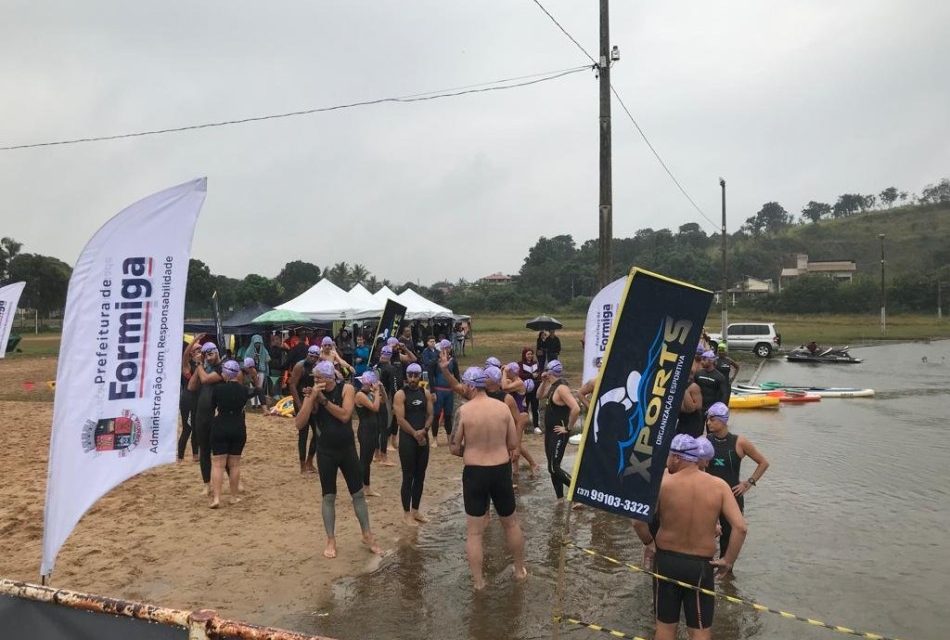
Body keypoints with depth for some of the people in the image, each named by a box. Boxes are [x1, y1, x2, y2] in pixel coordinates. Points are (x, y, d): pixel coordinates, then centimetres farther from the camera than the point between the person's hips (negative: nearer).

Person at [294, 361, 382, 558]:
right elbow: (299, 424, -16)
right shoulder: (312, 394, -6)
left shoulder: (346, 389, -8)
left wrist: (323, 399, -23)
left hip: (348, 449, 0)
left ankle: (367, 536, 21)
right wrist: (311, 398, -23)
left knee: (358, 494, 7)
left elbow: (345, 415, -22)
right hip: (325, 452, 0)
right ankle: (331, 540, 19)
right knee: (328, 497, 6)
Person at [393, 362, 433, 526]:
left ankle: (415, 511, 23)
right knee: (408, 477, -1)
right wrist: (415, 434, -14)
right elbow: (400, 419, -14)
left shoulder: (426, 394, 8)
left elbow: (430, 415, 6)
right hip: (407, 439, -5)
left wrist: (423, 431, -11)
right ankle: (406, 514, 9)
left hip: (423, 438, 5)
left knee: (420, 476, 11)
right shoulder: (400, 394, -8)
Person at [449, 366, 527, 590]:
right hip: (501, 471, 3)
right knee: (511, 523, 22)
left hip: (474, 473, -3)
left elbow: (454, 448, -6)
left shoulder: (463, 411, -11)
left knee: (474, 531, 10)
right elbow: (513, 445, 1)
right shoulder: (503, 408, -3)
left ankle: (478, 581, 17)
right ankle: (520, 570, 36)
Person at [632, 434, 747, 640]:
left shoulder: (663, 483, -12)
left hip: (666, 560, 0)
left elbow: (639, 521, -15)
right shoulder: (719, 486, -7)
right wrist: (728, 560, -4)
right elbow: (740, 527, -14)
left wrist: (648, 542, 3)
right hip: (701, 565, 0)